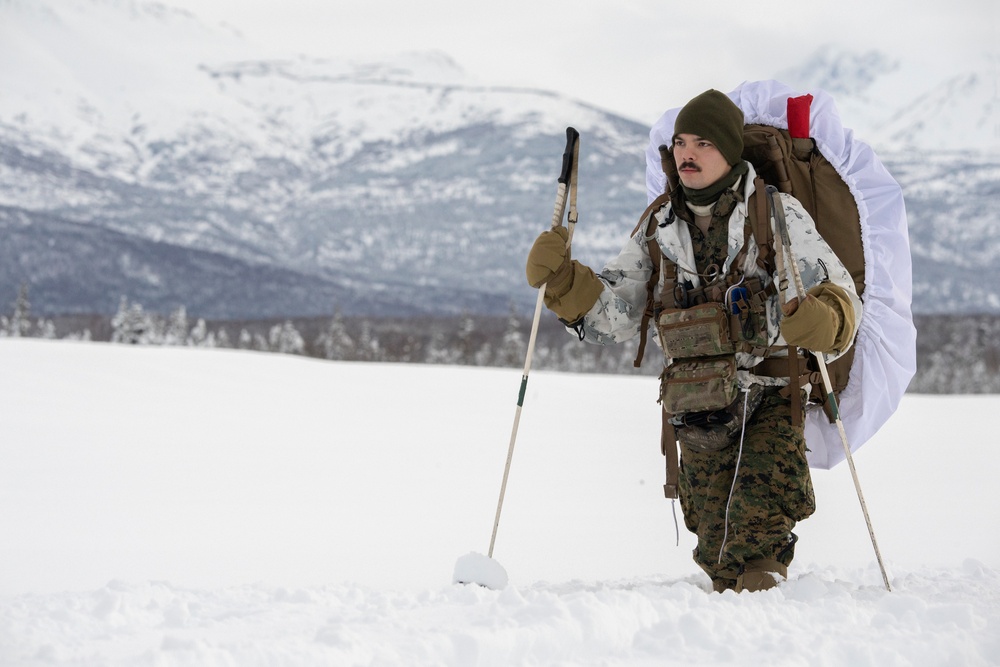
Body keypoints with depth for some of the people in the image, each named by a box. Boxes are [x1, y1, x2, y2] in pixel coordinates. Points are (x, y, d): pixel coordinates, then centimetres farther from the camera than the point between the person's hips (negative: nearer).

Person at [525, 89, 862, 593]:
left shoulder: (777, 214, -2)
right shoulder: (659, 227, 10)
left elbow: (839, 296, -6)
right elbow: (611, 316, 13)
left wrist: (822, 320, -30)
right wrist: (562, 280, -5)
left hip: (770, 404, -4)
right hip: (697, 414, 4)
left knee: (755, 547, -19)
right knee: (718, 553, 6)